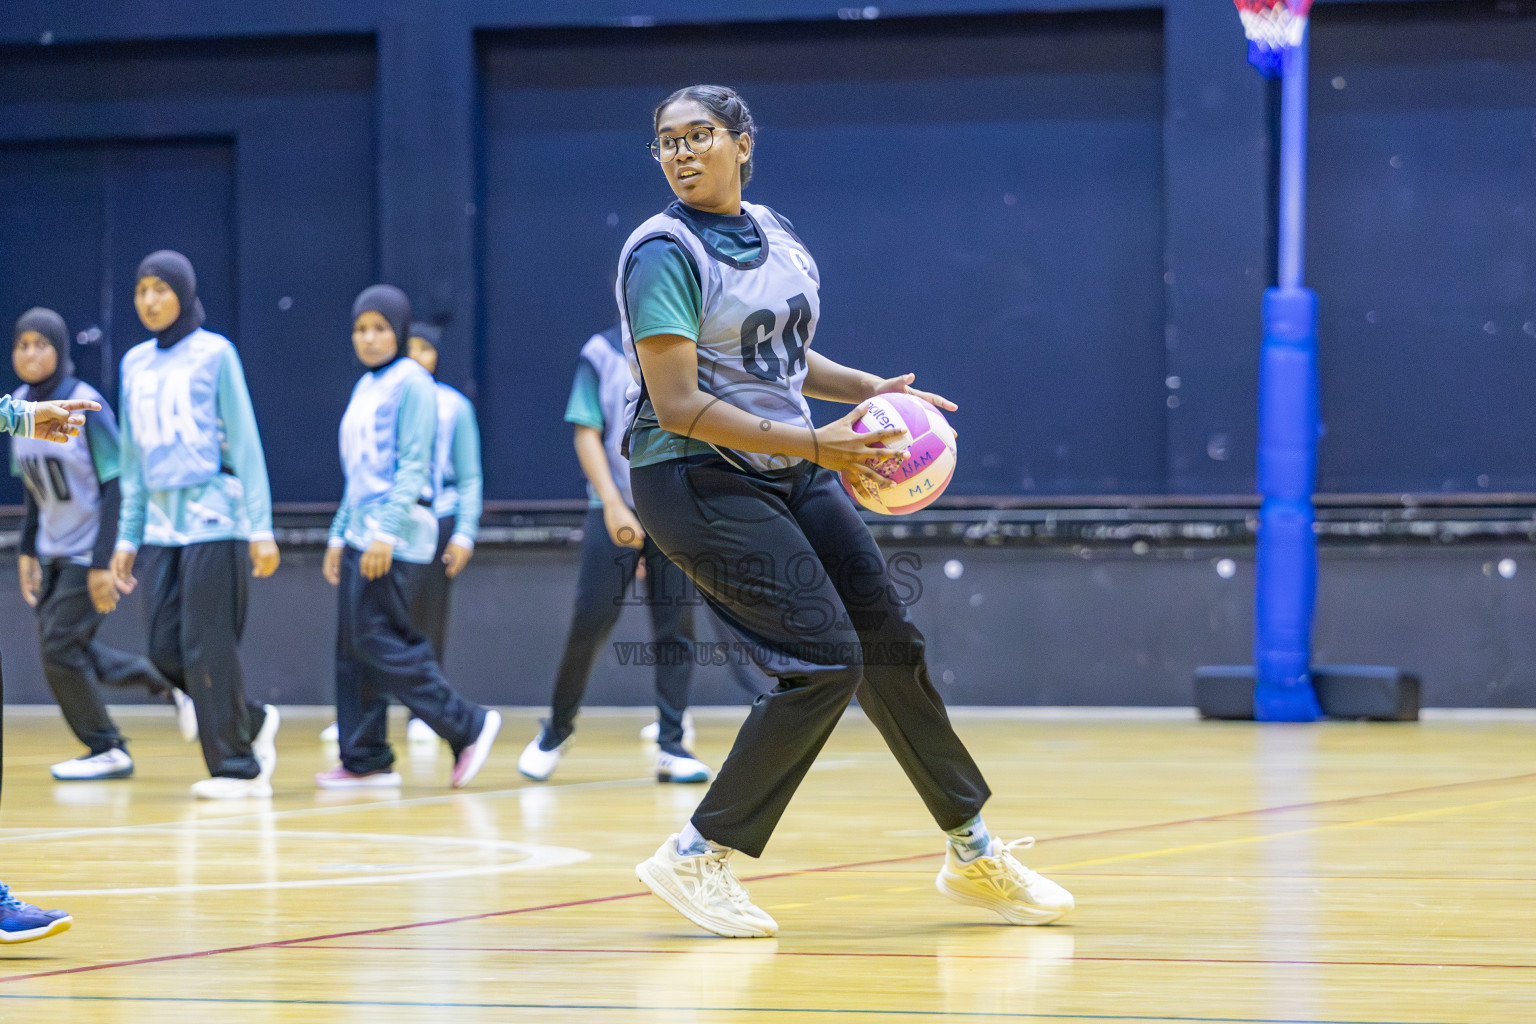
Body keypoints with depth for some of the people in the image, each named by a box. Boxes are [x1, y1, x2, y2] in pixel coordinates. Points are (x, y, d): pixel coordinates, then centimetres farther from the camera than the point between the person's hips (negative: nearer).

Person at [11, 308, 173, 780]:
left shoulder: (85, 405, -18)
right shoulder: (20, 405, 2)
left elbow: (115, 486, -18)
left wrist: (103, 564, -21)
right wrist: (27, 552, 10)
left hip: (91, 550, -7)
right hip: (55, 551, 7)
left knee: (60, 648, -8)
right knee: (57, 646, 8)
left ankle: (107, 750, 7)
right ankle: (157, 678, 27)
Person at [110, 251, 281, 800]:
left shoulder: (214, 353, -2)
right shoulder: (135, 363, 13)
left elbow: (245, 442, -4)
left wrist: (260, 527, -9)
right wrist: (128, 536, 14)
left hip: (213, 520, -6)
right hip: (162, 524, 6)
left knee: (207, 648, -7)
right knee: (166, 652, 1)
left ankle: (236, 766, 3)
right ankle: (255, 722, 21)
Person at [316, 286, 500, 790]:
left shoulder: (411, 382, -8)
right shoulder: (365, 388, 18)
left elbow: (413, 464, -15)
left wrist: (387, 531, -22)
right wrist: (339, 536, 20)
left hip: (398, 535, -9)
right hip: (362, 535, 9)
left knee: (376, 642, -13)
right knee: (352, 648, 5)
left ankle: (468, 725, -8)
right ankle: (364, 760, 8)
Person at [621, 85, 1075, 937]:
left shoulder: (774, 233, 9)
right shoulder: (665, 252, -15)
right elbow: (677, 403, -22)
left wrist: (868, 390, 7)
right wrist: (812, 443, -25)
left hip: (792, 475, 8)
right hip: (700, 482, -8)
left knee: (890, 644, 10)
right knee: (824, 663, -16)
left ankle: (973, 853, 24)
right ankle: (695, 858, -7)